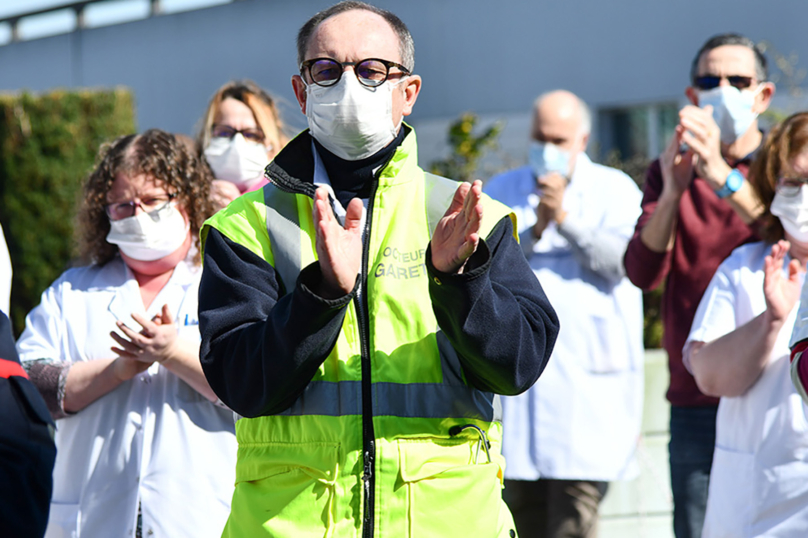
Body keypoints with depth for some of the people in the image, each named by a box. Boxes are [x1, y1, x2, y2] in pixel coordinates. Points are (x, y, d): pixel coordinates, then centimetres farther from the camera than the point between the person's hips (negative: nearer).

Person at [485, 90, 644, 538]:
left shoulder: (614, 190, 9)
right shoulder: (501, 191, 15)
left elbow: (621, 260, -7)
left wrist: (565, 217, -13)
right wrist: (533, 230, -12)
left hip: (588, 374, -3)